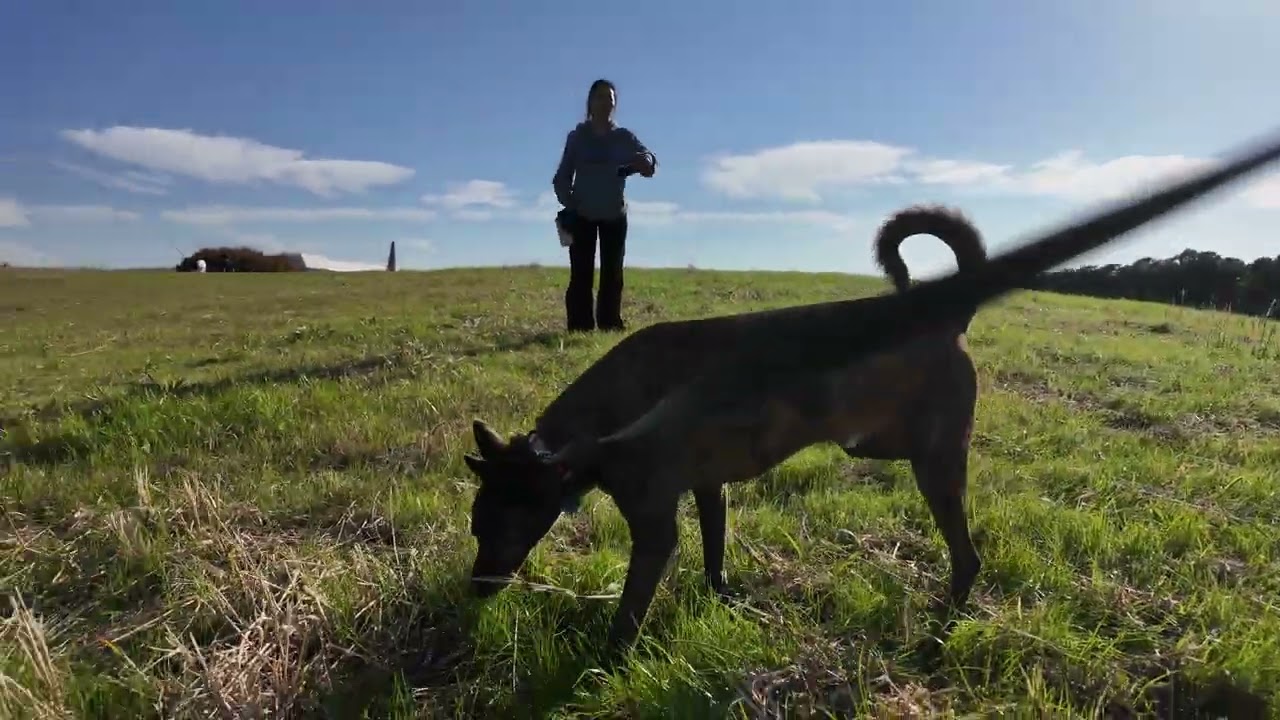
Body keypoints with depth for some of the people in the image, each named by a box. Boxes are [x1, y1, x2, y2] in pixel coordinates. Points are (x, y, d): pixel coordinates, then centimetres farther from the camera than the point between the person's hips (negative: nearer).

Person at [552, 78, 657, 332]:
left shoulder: (624, 137, 1)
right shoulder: (577, 137, 1)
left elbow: (650, 162, -14)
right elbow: (562, 177, 2)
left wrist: (645, 161, -38)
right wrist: (569, 204, -15)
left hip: (614, 215, 1)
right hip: (582, 215, -1)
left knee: (612, 274, 3)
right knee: (581, 275, -4)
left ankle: (610, 325, 8)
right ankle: (580, 328, -3)